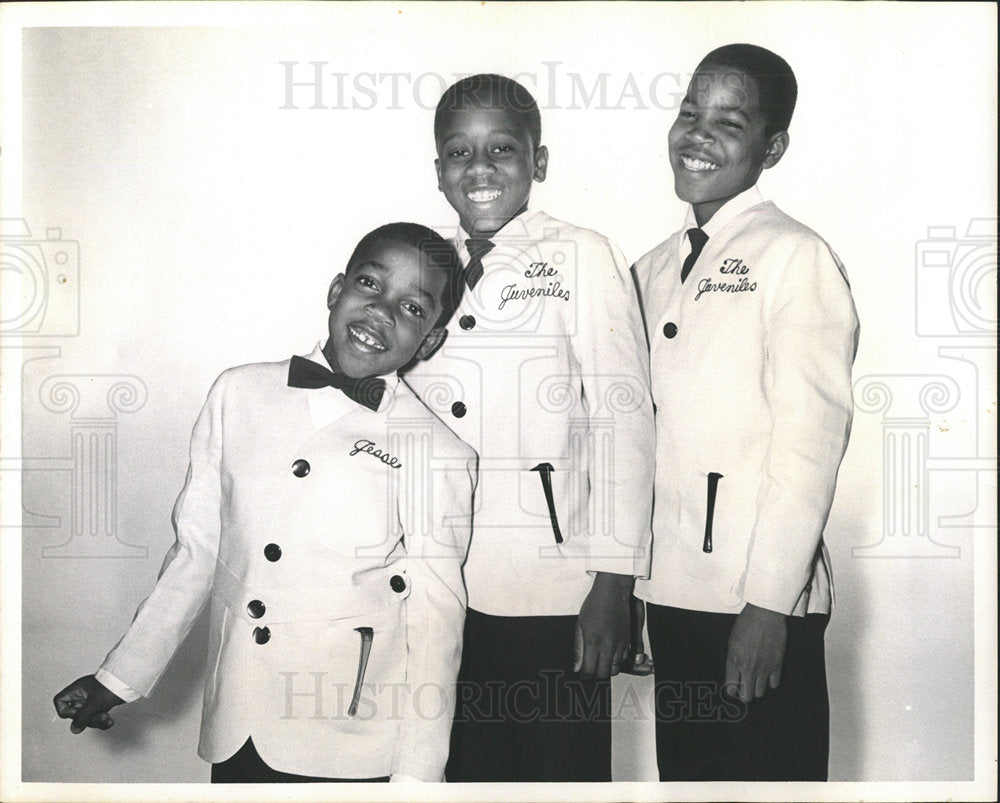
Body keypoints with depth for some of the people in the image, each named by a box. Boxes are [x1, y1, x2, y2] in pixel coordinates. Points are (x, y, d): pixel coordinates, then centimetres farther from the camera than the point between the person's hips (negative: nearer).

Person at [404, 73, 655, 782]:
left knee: (556, 771, 5)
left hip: (552, 589, -4)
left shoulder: (582, 258, -2)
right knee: (459, 772, 12)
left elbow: (623, 420, -7)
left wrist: (613, 584, -11)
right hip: (438, 587, 4)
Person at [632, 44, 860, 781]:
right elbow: (641, 435, 12)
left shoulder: (796, 257, -8)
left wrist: (768, 606, -17)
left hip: (760, 606, -6)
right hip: (671, 592, 6)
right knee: (685, 772, 16)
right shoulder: (654, 270, 12)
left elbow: (812, 437, -14)